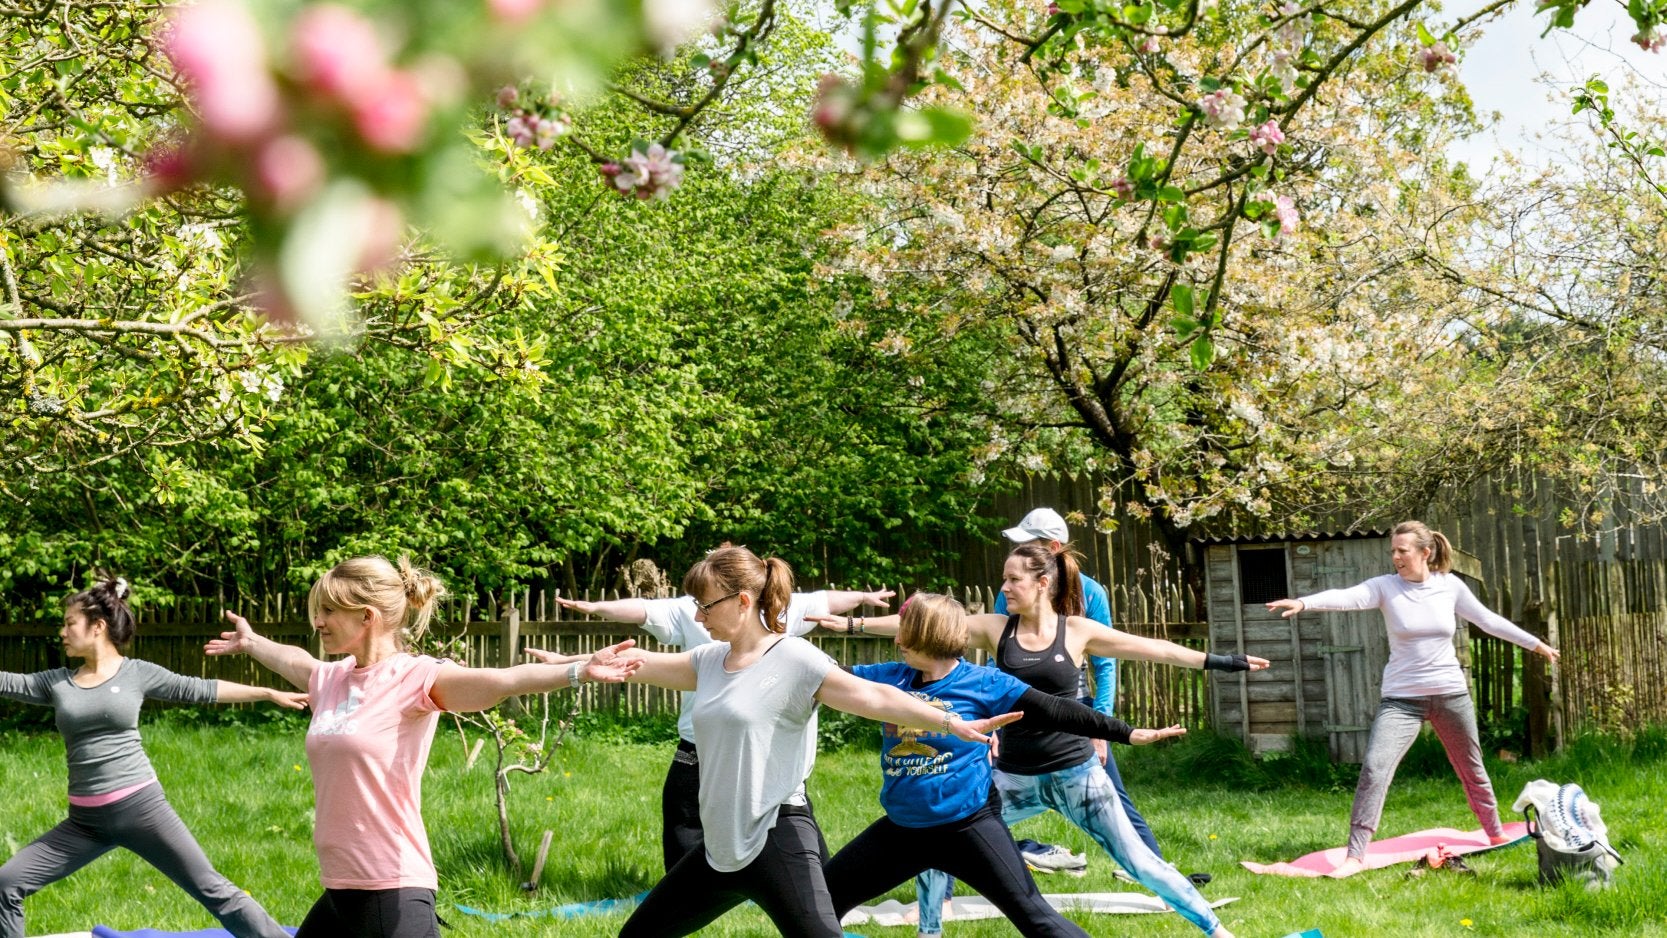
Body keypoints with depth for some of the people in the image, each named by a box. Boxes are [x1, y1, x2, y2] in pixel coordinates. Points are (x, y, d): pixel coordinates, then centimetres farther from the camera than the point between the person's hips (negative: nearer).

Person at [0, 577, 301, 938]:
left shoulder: (136, 673, 0)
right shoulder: (56, 682, 8)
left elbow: (200, 689, 5)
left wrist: (269, 694, 4)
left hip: (140, 805, -4)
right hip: (85, 820, 4)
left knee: (211, 889, -3)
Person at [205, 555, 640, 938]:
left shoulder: (416, 678, -12)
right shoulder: (330, 680, 10)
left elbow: (503, 680, -28)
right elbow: (293, 660, 35)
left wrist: (579, 671, -43)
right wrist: (249, 642, 54)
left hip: (393, 895, -8)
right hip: (339, 890, 8)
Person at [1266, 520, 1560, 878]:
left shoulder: (1450, 586, -1)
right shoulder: (1385, 587, -8)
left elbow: (1489, 620, 11)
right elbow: (1346, 597, -25)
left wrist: (1535, 644, 18)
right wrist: (1304, 603, -43)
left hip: (1451, 694, 2)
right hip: (1401, 697, -2)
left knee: (1472, 769, 18)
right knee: (1374, 768, -17)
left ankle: (1496, 833, 42)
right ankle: (1355, 855, -15)